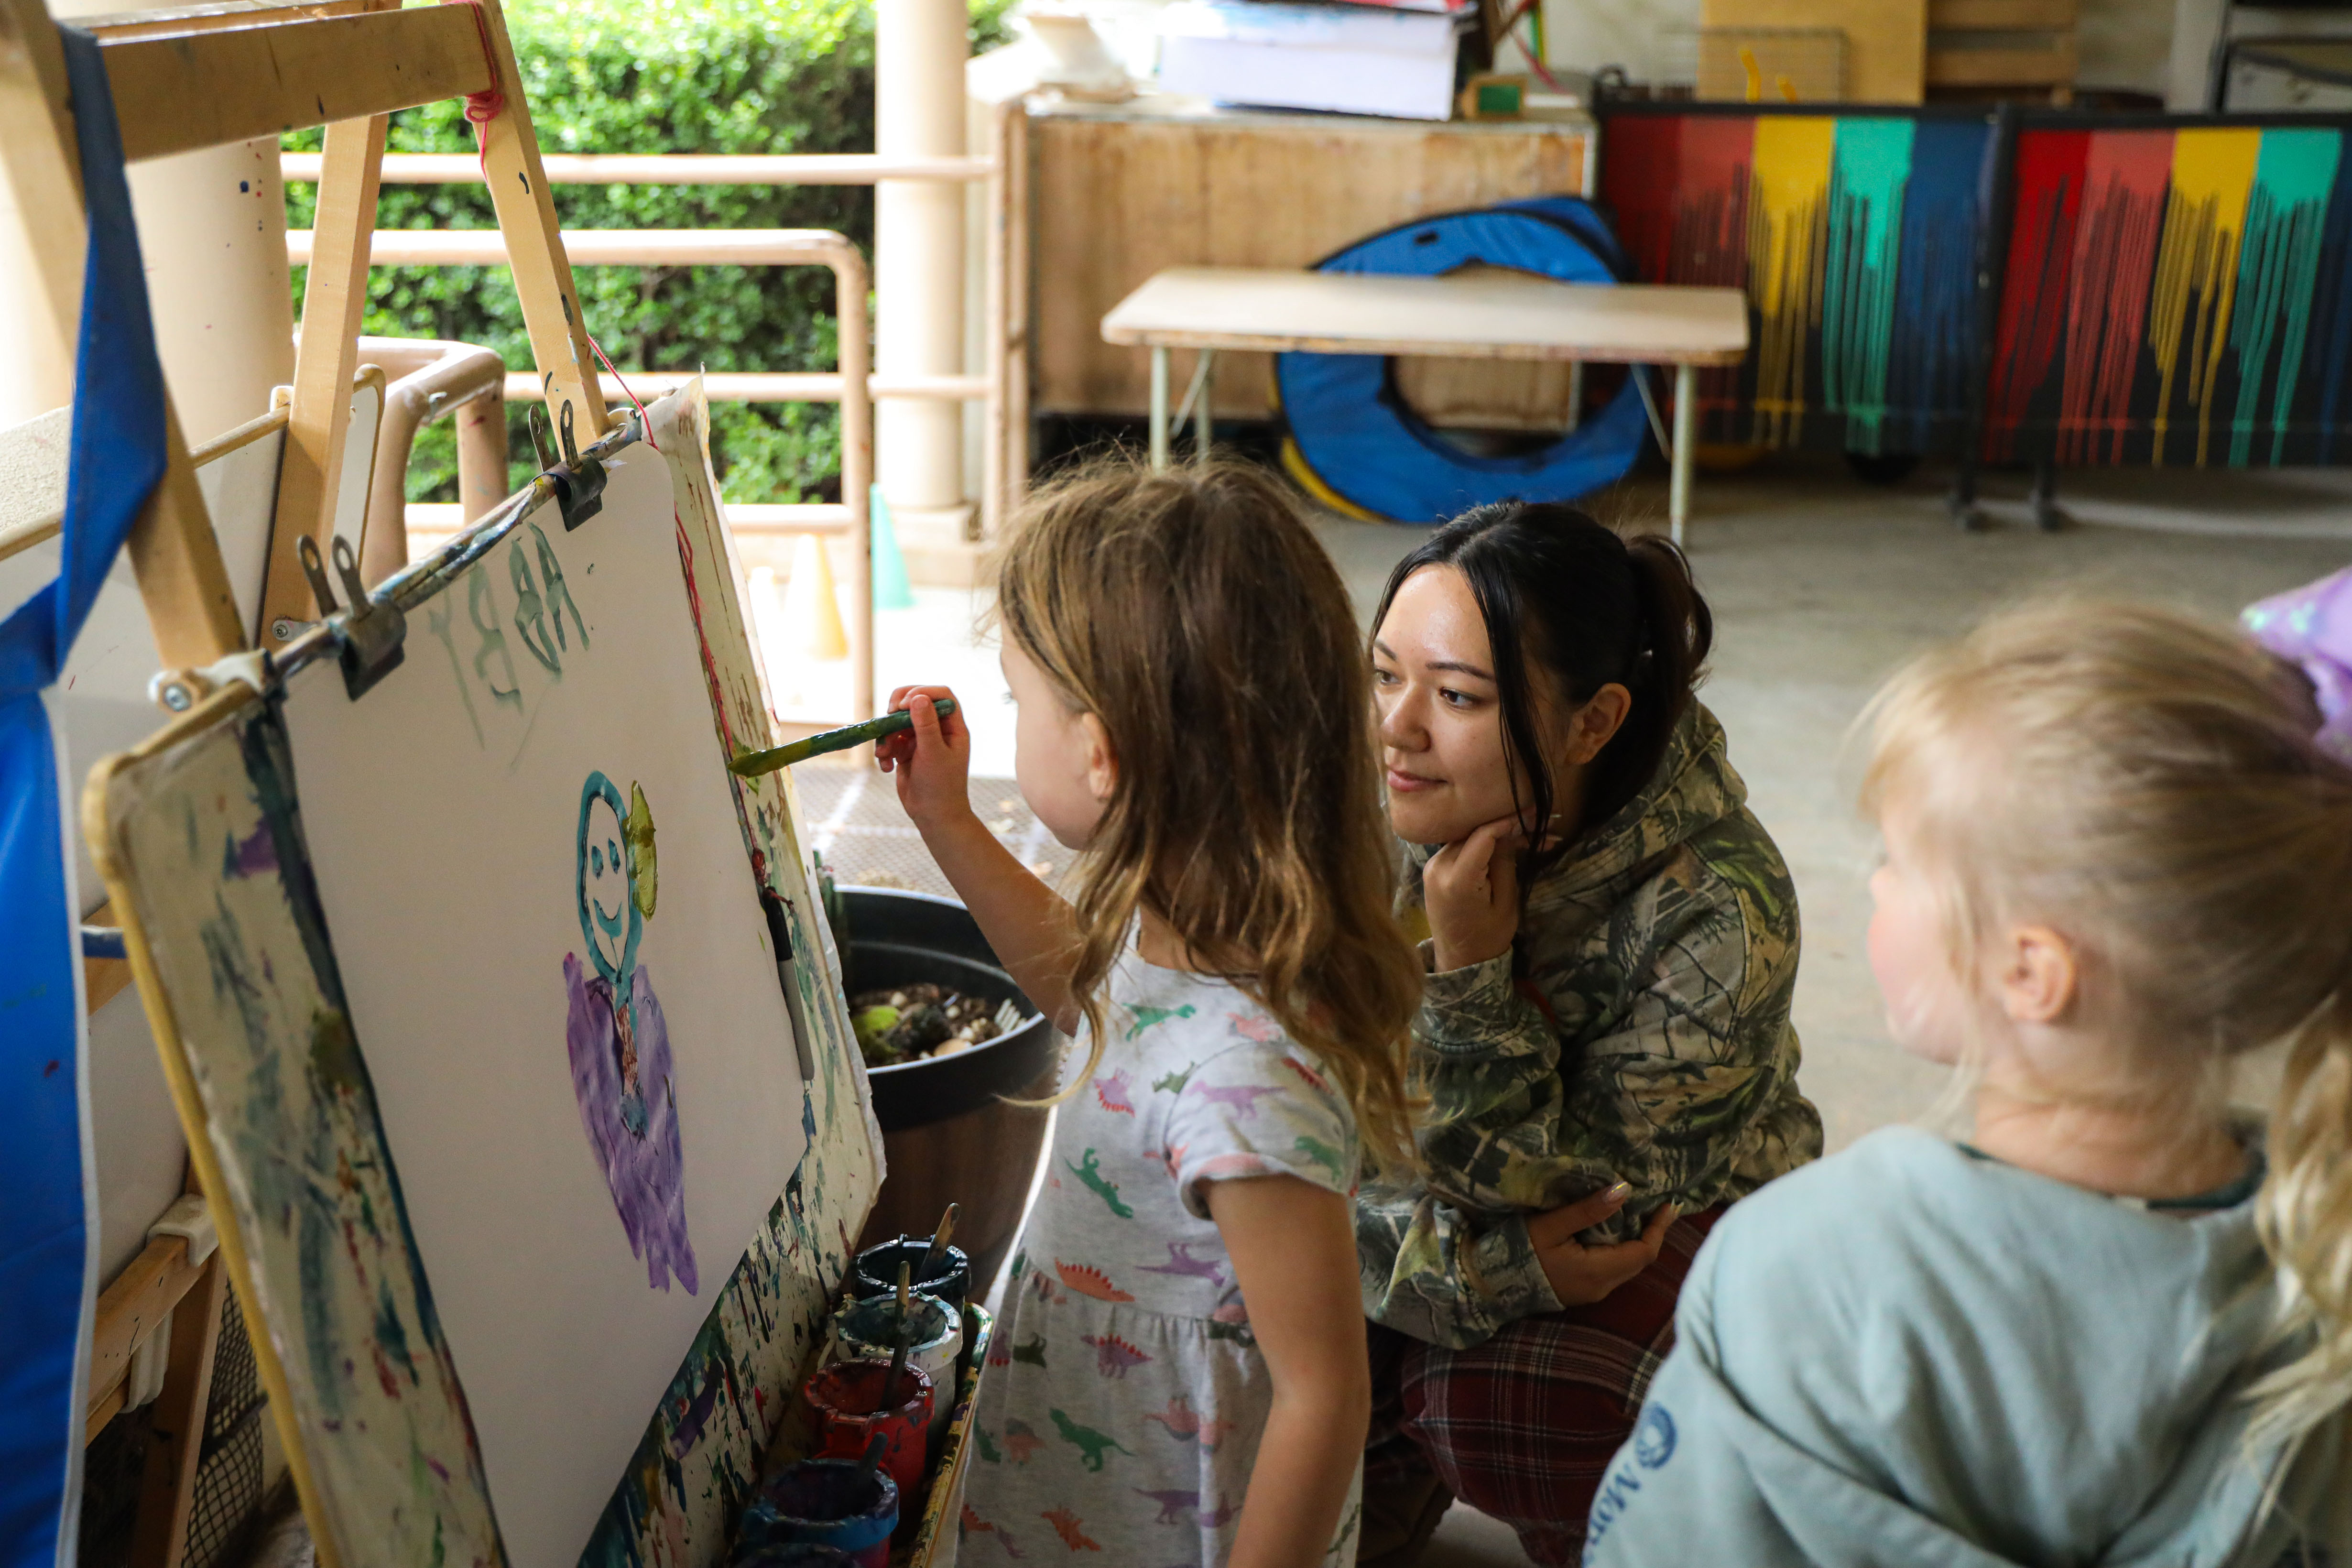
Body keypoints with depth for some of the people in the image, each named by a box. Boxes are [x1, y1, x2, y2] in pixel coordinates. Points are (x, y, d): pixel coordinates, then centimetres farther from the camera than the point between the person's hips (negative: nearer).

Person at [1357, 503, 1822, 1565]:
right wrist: (1468, 1265, -29)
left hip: (1669, 1228, -3)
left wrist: (1470, 975, -35)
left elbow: (1566, 1195, -24)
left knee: (1505, 1400, -32)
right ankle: (1392, 1474, 14)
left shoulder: (1716, 909, -29)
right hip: (1410, 1219, 4)